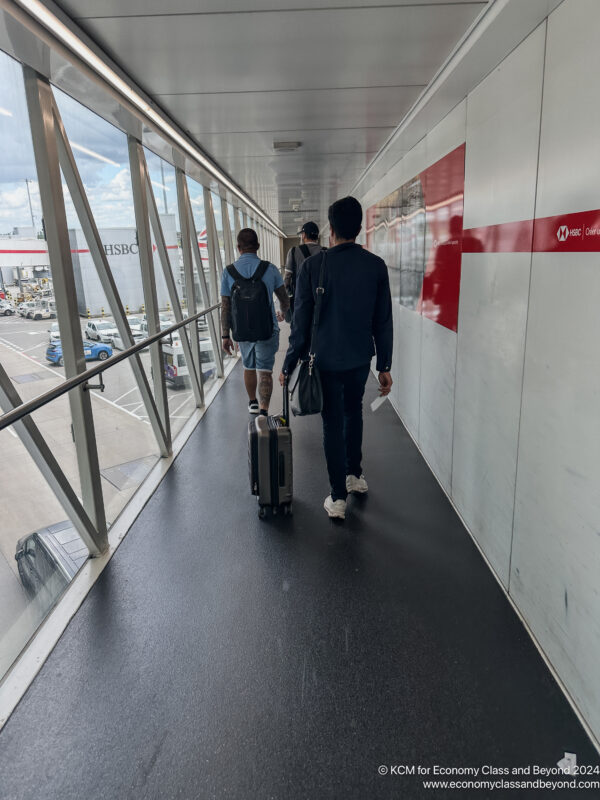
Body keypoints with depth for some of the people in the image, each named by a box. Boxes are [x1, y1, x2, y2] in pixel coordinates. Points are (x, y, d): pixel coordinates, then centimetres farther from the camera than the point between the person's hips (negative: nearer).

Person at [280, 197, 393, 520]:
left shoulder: (313, 265, -11)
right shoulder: (376, 265, -4)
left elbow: (301, 321, -10)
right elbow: (383, 321, -1)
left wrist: (289, 363, 0)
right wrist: (384, 366, 7)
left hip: (326, 360, -3)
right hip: (360, 358, 3)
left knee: (333, 423, 7)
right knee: (353, 412, 25)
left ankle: (338, 498, 11)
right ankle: (354, 475, 36)